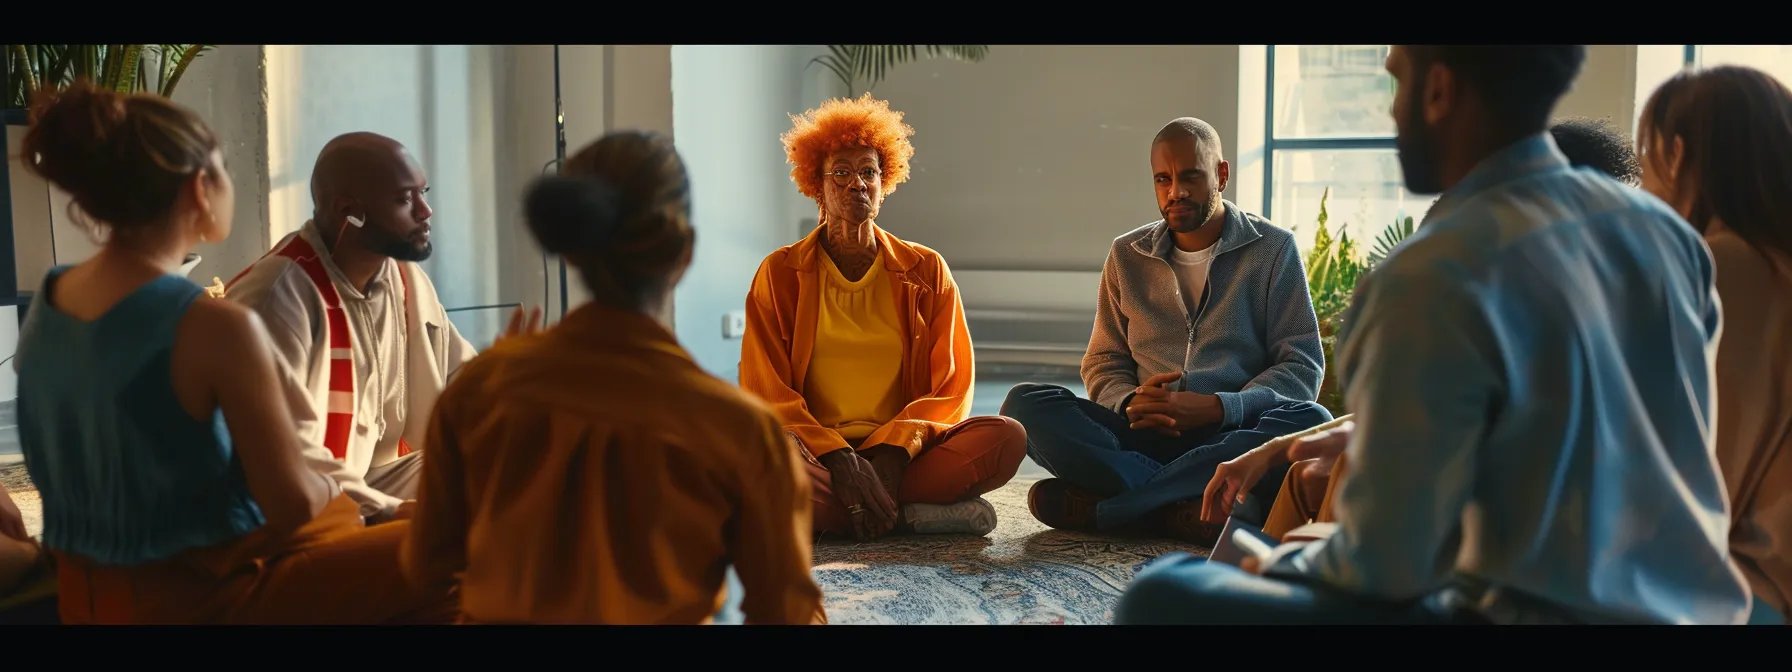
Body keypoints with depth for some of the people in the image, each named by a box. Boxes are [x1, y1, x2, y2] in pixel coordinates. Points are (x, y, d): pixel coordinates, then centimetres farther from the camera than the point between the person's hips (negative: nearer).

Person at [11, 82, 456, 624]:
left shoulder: (45, 302, 0)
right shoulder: (215, 326, -25)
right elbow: (293, 505, -22)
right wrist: (330, 488, 0)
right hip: (195, 598, -9)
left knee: (344, 519, 30)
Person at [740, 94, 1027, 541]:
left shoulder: (926, 271, 11)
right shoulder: (780, 273, 8)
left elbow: (951, 388, 5)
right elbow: (766, 391, -1)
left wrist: (893, 453, -14)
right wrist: (837, 458, -18)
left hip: (901, 452, 2)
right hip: (815, 452, -1)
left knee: (1007, 437, -26)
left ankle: (829, 509, -25)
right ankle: (914, 514, -27)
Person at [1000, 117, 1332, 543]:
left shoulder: (1273, 248, 7)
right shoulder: (1127, 255, 14)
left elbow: (1303, 367, 0)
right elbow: (1103, 362, 15)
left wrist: (1218, 408, -17)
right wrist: (1129, 404, -10)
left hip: (1231, 436, -1)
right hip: (1144, 436, 2)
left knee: (1311, 423, -35)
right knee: (1025, 404, -21)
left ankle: (1097, 505, -34)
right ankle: (1181, 508, -34)